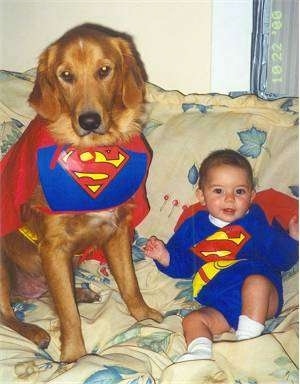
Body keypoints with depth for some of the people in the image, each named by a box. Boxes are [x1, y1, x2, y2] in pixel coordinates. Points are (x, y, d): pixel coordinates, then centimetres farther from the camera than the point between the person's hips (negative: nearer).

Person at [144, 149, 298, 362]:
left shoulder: (258, 220, 12)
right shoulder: (194, 226, 17)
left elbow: (282, 259, 12)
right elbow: (181, 266, 22)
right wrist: (163, 256, 4)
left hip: (264, 301, -2)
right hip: (221, 308, 3)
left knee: (255, 281, -31)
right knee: (192, 320, -17)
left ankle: (247, 341, -31)